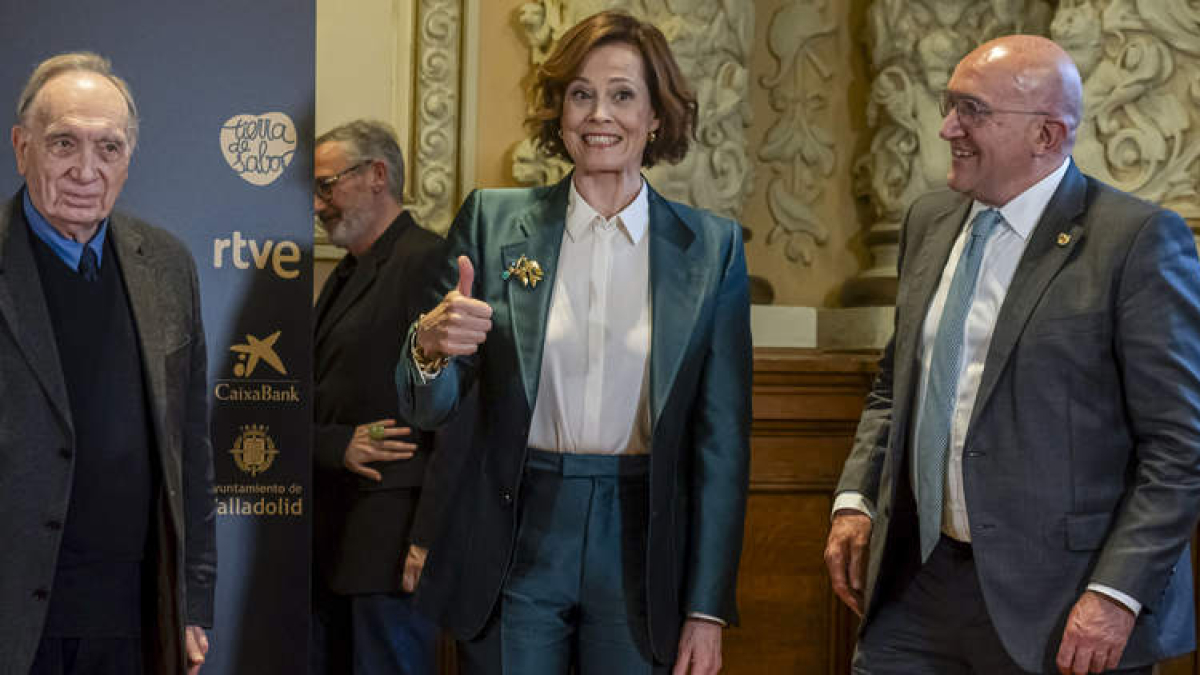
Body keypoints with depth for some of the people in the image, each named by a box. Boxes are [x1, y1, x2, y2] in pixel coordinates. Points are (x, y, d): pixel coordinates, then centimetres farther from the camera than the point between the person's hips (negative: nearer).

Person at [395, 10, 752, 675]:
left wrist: (708, 609, -2)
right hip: (514, 546, 0)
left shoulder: (712, 246, 0)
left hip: (643, 549, 0)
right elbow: (427, 409, 1)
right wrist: (429, 345, -22)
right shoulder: (492, 221, 0)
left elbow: (721, 438, 1)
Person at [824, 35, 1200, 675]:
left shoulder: (1137, 239, -11)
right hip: (919, 585, 6)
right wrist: (854, 500, 7)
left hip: (1061, 611, -6)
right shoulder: (930, 221, 10)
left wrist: (1117, 594, -17)